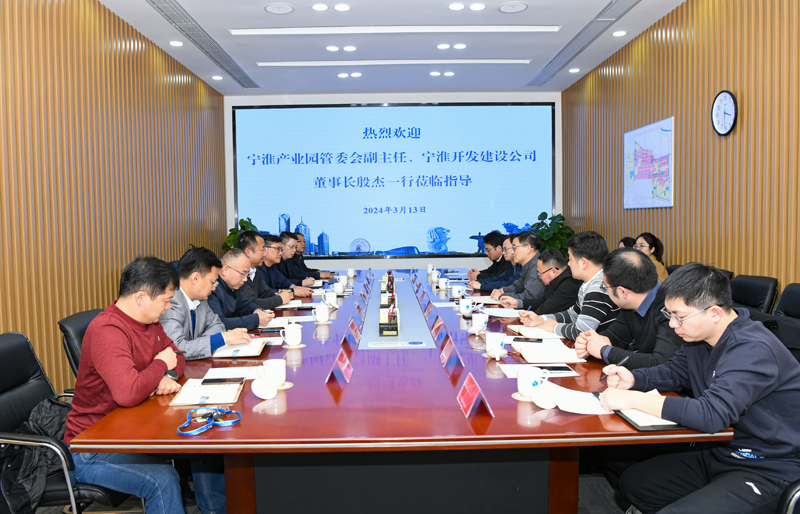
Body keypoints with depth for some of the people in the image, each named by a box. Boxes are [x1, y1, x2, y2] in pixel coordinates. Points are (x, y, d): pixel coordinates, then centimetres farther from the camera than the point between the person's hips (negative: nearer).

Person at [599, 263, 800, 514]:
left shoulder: (753, 351, -27)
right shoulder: (699, 336, 2)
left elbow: (712, 415, -38)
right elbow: (672, 371, 16)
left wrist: (632, 399, -33)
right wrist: (632, 379, -5)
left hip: (768, 472, -9)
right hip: (719, 452, 9)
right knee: (632, 482, 9)